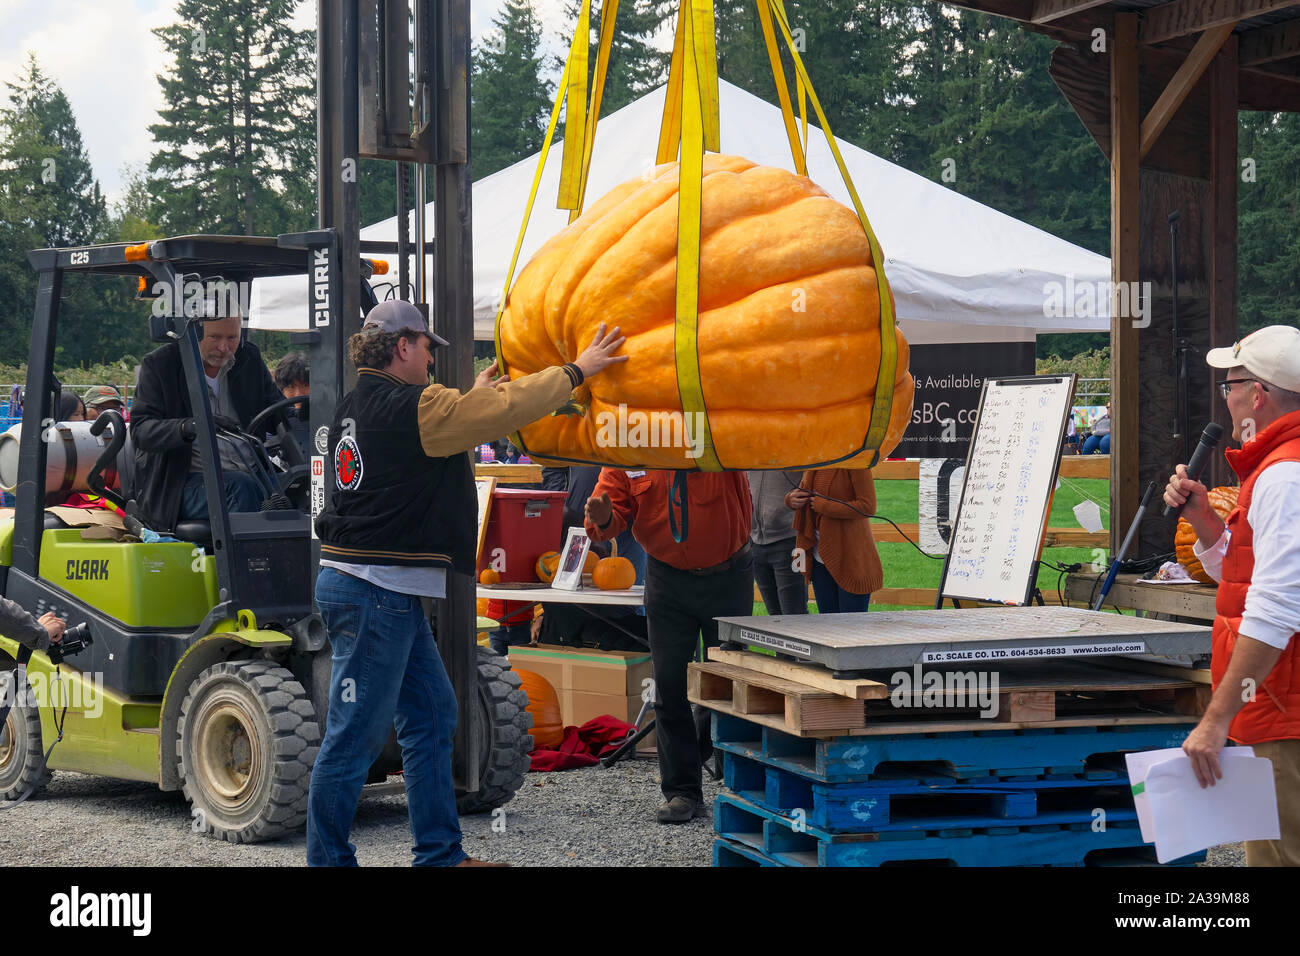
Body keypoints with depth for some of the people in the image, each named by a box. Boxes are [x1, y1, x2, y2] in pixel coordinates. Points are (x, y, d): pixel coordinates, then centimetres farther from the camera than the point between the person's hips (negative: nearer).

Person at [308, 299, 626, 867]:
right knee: (355, 737, -4)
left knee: (431, 714, 15)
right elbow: (509, 408, -12)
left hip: (391, 594, 11)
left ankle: (441, 855, 19)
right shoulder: (409, 408, -14)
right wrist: (578, 371, -1)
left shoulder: (357, 409, 14)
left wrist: (474, 396, 37)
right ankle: (328, 859, 3)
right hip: (375, 591, -11)